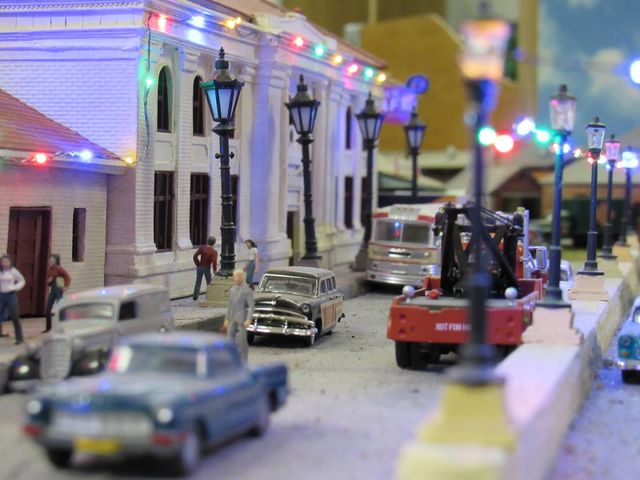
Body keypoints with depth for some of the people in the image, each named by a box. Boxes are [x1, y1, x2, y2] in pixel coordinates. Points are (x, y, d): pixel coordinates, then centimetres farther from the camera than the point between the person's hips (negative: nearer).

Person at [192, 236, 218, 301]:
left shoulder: (202, 248, -8)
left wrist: (197, 264, 4)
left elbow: (195, 256, -10)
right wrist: (215, 270, -6)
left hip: (200, 267, 3)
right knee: (209, 283, 15)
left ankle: (195, 296, 16)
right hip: (207, 268, -3)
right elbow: (214, 262, -23)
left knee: (198, 282, 14)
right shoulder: (214, 252, -18)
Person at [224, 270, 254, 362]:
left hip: (242, 319, -6)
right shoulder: (232, 290, 12)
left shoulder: (248, 291, -9)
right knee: (230, 338, 2)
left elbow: (251, 307, -13)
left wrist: (248, 320, -24)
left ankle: (244, 361, 7)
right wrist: (227, 319, 15)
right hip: (232, 319, 6)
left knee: (242, 340, -3)